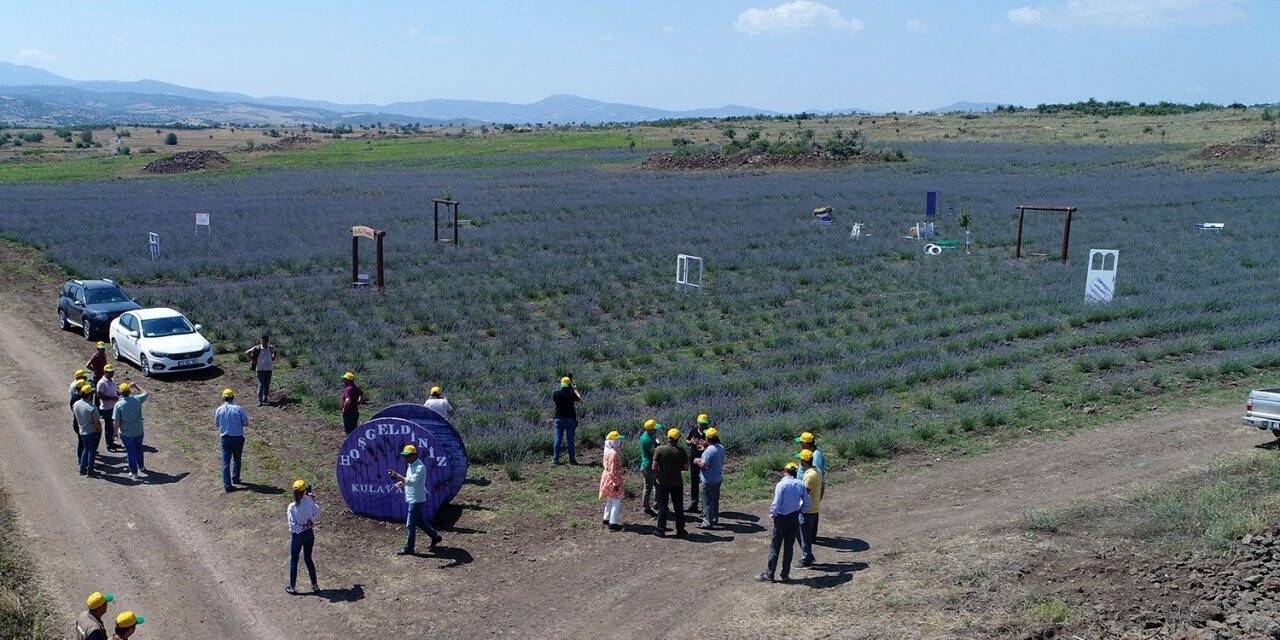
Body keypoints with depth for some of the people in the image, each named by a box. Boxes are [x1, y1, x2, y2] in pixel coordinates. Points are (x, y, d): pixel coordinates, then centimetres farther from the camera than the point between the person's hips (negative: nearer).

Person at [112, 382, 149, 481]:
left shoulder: (118, 405, -20)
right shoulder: (137, 400, -13)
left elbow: (117, 422, -17)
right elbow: (145, 393, 10)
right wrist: (136, 386, 17)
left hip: (126, 433, -3)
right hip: (139, 431, 3)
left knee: (130, 452, 10)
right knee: (139, 449, 24)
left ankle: (134, 473, 16)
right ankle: (141, 467, 43)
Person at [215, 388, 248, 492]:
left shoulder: (219, 410, -5)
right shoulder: (239, 409, -13)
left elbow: (216, 423, 8)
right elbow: (246, 423, -7)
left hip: (225, 438, 1)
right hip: (238, 438, -1)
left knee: (226, 462, 3)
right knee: (236, 459, 20)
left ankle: (227, 485, -2)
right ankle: (235, 479, 34)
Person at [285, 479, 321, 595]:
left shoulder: (292, 507, -21)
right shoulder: (309, 502, -15)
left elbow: (293, 526, -22)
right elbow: (317, 512, 5)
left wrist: (304, 526, -11)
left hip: (297, 536, -3)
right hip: (309, 534, 3)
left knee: (293, 561, 14)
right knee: (308, 559, 20)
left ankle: (292, 588, 22)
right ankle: (314, 585, 28)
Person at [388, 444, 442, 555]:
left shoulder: (420, 467, -22)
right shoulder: (410, 465, 9)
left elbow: (413, 482, -34)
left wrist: (397, 475, -36)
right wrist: (402, 482, 2)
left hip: (416, 499, -10)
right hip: (412, 499, 10)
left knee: (410, 524, -3)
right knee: (419, 521, 19)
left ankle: (408, 549, 5)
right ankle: (435, 537, 32)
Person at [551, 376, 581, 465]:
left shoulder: (556, 394, -5)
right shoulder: (571, 394, -13)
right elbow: (580, 399, 4)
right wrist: (575, 390, 15)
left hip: (559, 419, 2)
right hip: (570, 419, -2)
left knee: (558, 439, 6)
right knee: (570, 440, 4)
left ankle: (555, 458, 5)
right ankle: (572, 459, 7)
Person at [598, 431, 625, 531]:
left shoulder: (608, 451, 5)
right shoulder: (614, 453, -23)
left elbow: (604, 463, 15)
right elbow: (613, 470, -23)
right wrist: (616, 483, -20)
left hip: (607, 477, 10)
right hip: (613, 479, -10)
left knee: (610, 500, 23)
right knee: (616, 502, -3)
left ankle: (606, 519, 33)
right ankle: (613, 523, -2)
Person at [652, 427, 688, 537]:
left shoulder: (660, 449, -12)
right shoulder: (681, 451, -9)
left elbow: (654, 467, -11)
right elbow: (686, 466, -1)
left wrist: (657, 475, 8)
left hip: (663, 482, -1)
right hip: (677, 483, 1)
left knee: (662, 507, 9)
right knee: (678, 507, 12)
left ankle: (661, 530, 12)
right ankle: (680, 531, 16)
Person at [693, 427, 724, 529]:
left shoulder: (709, 450, -25)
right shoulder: (721, 448, 2)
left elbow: (703, 465, -26)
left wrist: (697, 461, -4)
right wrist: (704, 450, 16)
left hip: (709, 481, -9)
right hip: (718, 478, 9)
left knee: (707, 502, 1)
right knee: (715, 500, 21)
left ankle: (707, 522, 5)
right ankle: (715, 519, 31)